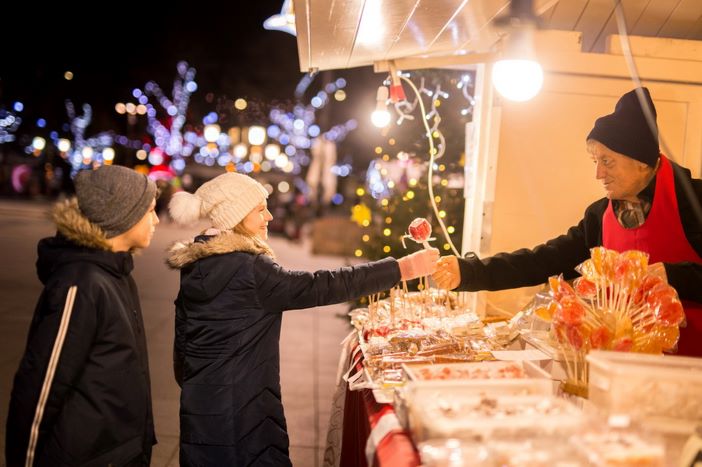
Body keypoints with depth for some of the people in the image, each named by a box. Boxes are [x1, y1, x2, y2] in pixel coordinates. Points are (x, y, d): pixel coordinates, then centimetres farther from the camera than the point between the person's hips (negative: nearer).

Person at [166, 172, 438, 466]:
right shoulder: (248, 269, -22)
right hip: (242, 408, -9)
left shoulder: (195, 266, 5)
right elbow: (320, 287, -25)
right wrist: (401, 269, -22)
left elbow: (183, 337, 12)